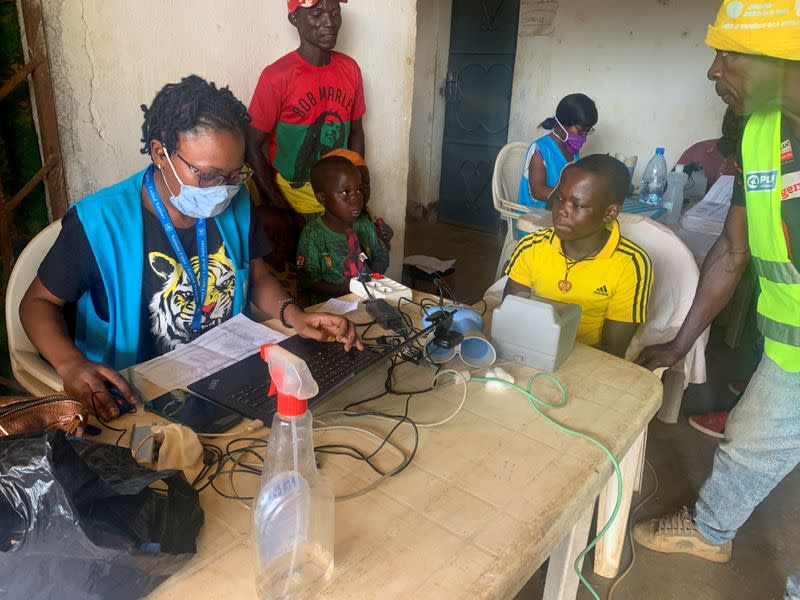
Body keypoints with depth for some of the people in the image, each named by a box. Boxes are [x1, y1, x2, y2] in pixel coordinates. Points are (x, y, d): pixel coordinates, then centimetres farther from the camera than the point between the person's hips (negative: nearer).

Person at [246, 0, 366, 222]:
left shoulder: (350, 68, 0)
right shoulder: (277, 77, -15)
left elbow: (356, 132, 9)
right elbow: (252, 148, -12)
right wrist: (281, 209, -14)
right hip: (293, 202, -4)